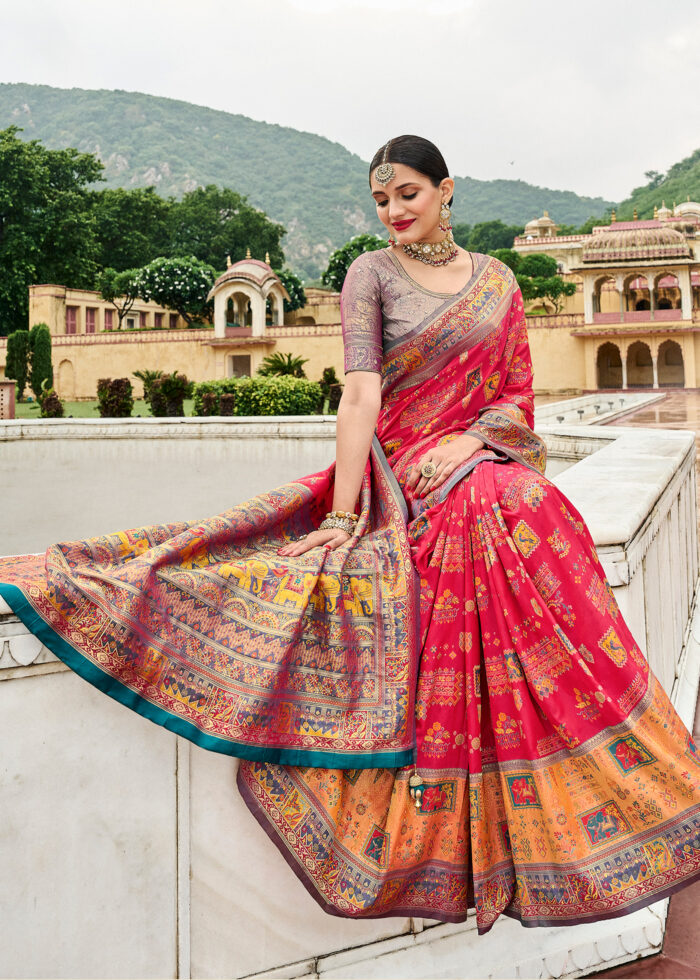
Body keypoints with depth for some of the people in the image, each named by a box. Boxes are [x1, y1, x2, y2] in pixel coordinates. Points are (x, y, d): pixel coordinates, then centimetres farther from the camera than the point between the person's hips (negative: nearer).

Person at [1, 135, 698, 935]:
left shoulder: (497, 281, 14)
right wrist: (342, 516, -21)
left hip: (494, 474, 4)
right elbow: (362, 395, -12)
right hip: (407, 490, -3)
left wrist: (470, 438, -9)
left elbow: (520, 395, 13)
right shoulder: (372, 274, 1)